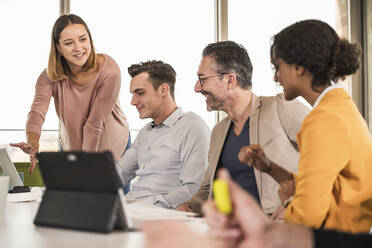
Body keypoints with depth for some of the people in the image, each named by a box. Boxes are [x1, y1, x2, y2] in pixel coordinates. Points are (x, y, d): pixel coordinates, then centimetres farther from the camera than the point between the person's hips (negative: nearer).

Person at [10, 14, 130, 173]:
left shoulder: (109, 72, -27)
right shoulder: (50, 77, -19)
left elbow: (94, 124, -26)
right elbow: (37, 110, -36)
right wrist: (33, 141, -57)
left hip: (112, 147, -2)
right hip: (71, 146, 2)